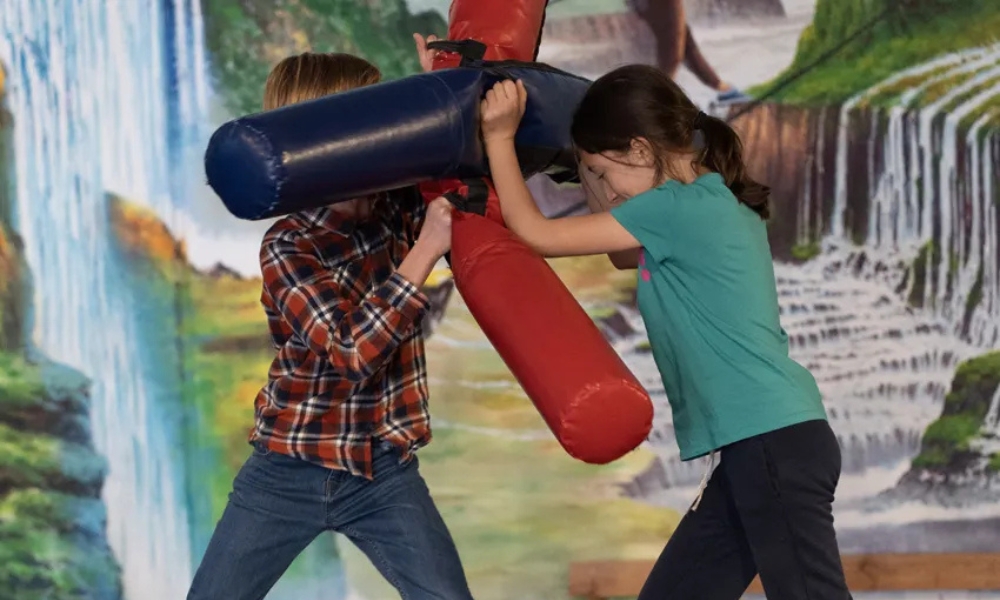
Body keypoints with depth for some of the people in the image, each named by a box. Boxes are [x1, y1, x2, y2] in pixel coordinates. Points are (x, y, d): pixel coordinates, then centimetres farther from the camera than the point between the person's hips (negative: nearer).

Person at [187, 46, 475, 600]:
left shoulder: (399, 209, -3)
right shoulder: (289, 247, -17)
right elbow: (353, 350, -27)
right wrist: (424, 252, -27)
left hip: (383, 471, 3)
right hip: (288, 471, -3)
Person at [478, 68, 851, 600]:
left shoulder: (677, 207, -12)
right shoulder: (715, 204, 15)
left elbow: (537, 235, -6)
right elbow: (624, 256, 33)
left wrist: (499, 137, 3)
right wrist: (594, 164, 22)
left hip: (776, 441, -10)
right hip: (755, 445, 10)